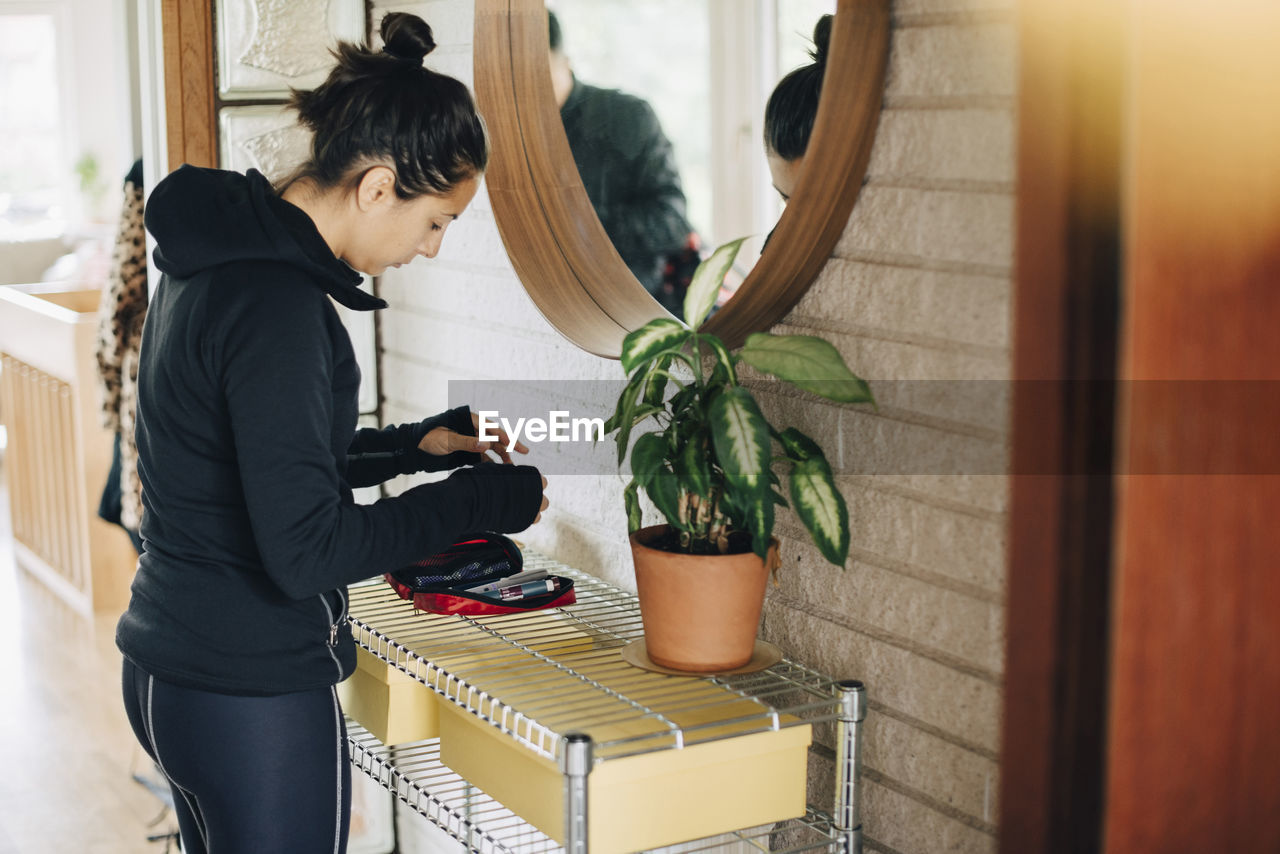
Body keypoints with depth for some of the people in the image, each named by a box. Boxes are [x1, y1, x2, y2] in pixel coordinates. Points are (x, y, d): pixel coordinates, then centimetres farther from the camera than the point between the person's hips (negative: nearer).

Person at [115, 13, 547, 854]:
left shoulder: (219, 259, 7)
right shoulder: (274, 302, -23)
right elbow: (307, 550, -25)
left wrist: (413, 445, 10)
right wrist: (486, 497, -15)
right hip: (254, 699, -10)